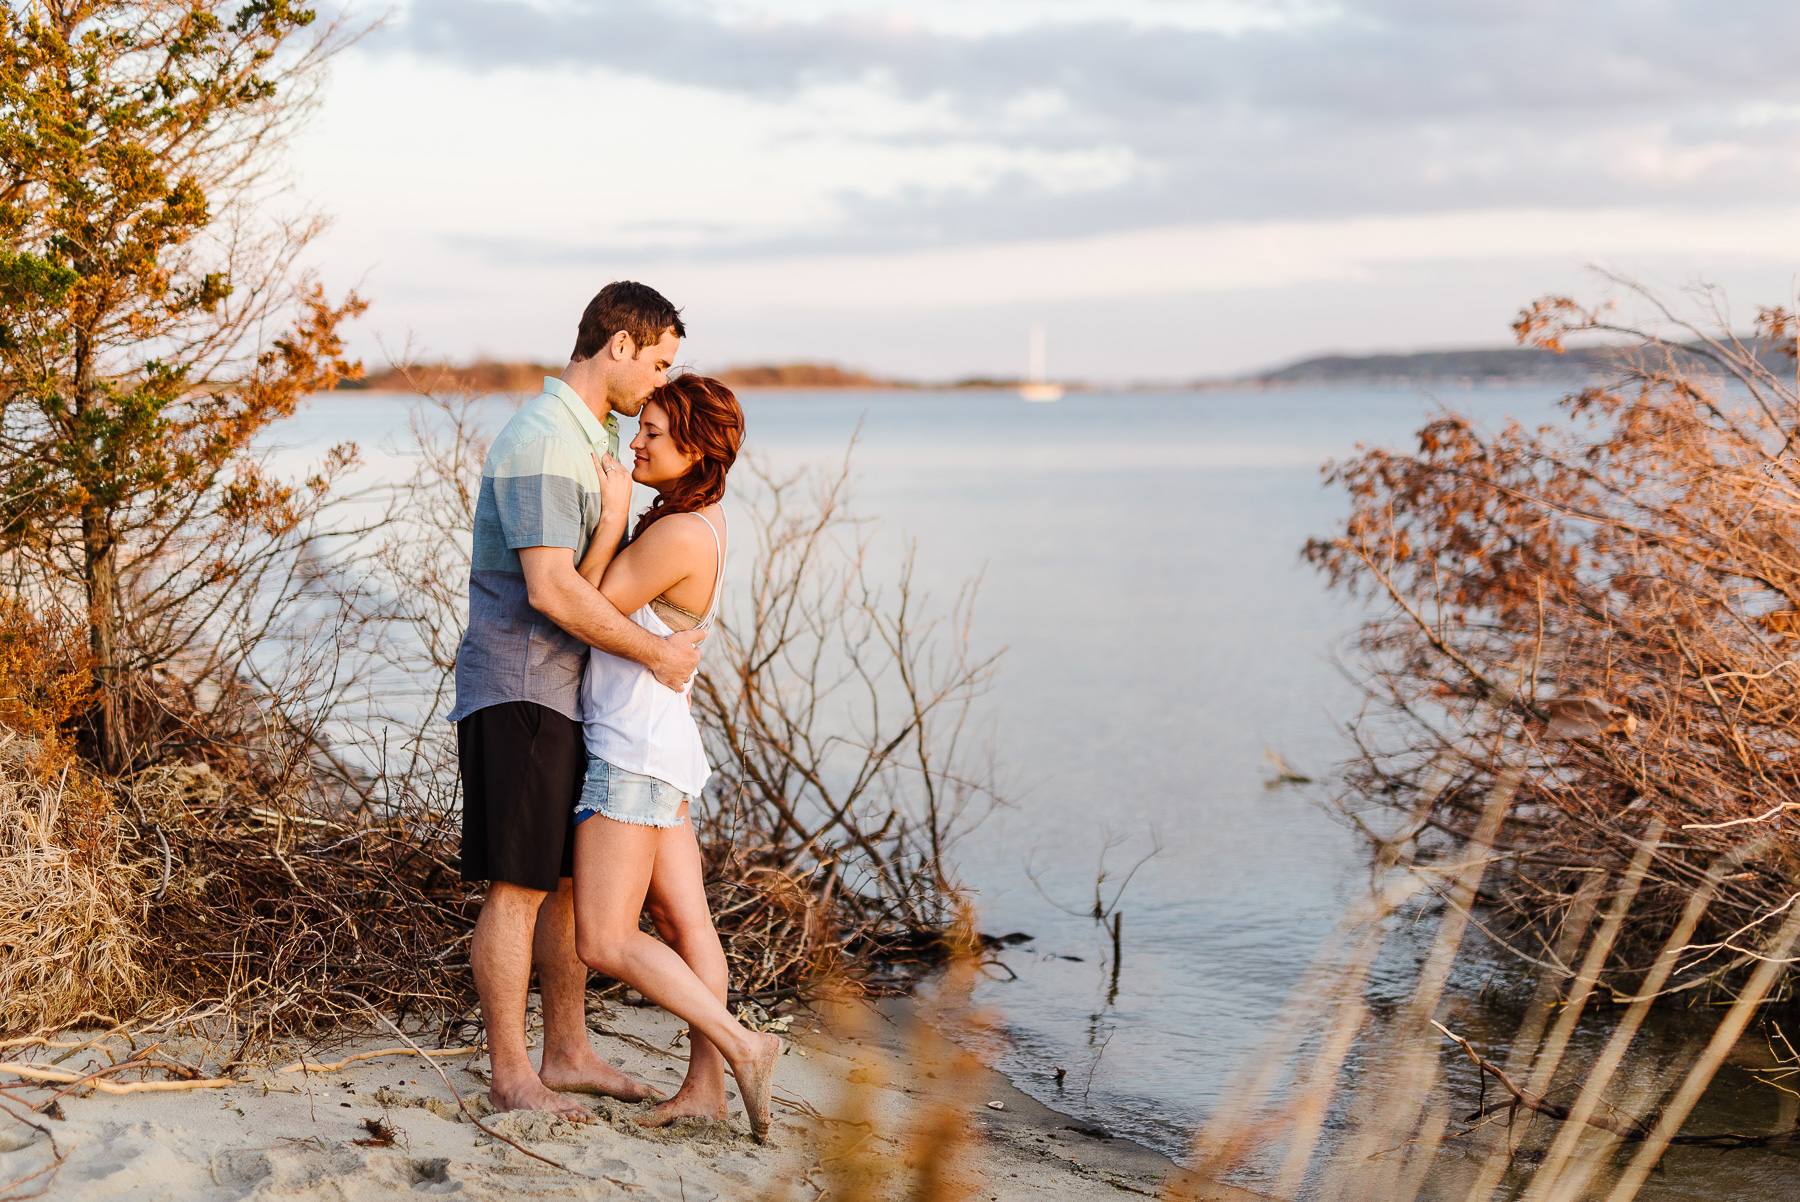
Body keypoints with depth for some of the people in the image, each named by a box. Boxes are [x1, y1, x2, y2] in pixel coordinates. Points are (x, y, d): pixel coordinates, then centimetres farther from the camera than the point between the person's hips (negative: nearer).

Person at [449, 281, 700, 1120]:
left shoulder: (588, 439, 16)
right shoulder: (540, 440, -17)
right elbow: (551, 589, -25)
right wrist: (654, 653, -17)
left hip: (564, 693, 10)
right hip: (517, 690, -10)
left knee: (575, 880, 13)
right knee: (517, 887, -5)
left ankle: (568, 1055, 21)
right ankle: (511, 1077, 2)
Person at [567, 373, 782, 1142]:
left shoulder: (678, 535, -21)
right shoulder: (700, 517, 10)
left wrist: (611, 514, -19)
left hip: (634, 751, -10)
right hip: (655, 748, 10)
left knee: (605, 944, -8)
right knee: (683, 923, 8)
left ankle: (742, 1048, -8)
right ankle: (704, 1086, 10)